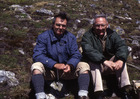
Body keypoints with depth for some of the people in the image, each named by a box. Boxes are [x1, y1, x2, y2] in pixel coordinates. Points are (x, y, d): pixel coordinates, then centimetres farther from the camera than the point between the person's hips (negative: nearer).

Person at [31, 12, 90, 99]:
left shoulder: (71, 37, 5)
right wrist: (55, 65, -28)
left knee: (84, 66, -18)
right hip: (49, 71, -2)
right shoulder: (43, 37, -5)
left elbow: (76, 55, -2)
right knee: (36, 66, -30)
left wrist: (70, 65, -25)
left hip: (67, 70, 2)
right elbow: (37, 55, -16)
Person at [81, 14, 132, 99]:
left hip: (109, 66, 3)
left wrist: (120, 60, -38)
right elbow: (89, 51, -29)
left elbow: (122, 46, -15)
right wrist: (104, 61, -43)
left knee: (121, 58, -20)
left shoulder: (112, 34, 2)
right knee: (93, 62, -33)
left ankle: (126, 89, -26)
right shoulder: (88, 36, -9)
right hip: (94, 67, -3)